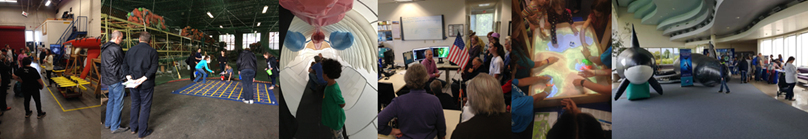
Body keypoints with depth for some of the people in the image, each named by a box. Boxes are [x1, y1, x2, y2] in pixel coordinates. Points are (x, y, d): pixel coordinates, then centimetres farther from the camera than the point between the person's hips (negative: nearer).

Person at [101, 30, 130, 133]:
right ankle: (115, 127, 3)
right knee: (118, 103, -2)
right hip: (116, 79, -10)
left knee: (111, 100, 20)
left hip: (107, 78, 10)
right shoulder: (116, 48, -18)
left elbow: (105, 63, 15)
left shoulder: (104, 48, 10)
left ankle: (107, 123, 29)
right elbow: (123, 62, -9)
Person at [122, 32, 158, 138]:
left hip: (133, 83, 5)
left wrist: (128, 76, -3)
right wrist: (143, 78, -19)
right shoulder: (152, 51, -9)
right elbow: (153, 68, -17)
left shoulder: (130, 50, 5)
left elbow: (125, 65, 4)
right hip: (146, 85, -5)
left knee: (135, 104, 21)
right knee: (145, 107, 5)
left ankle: (133, 128, 32)